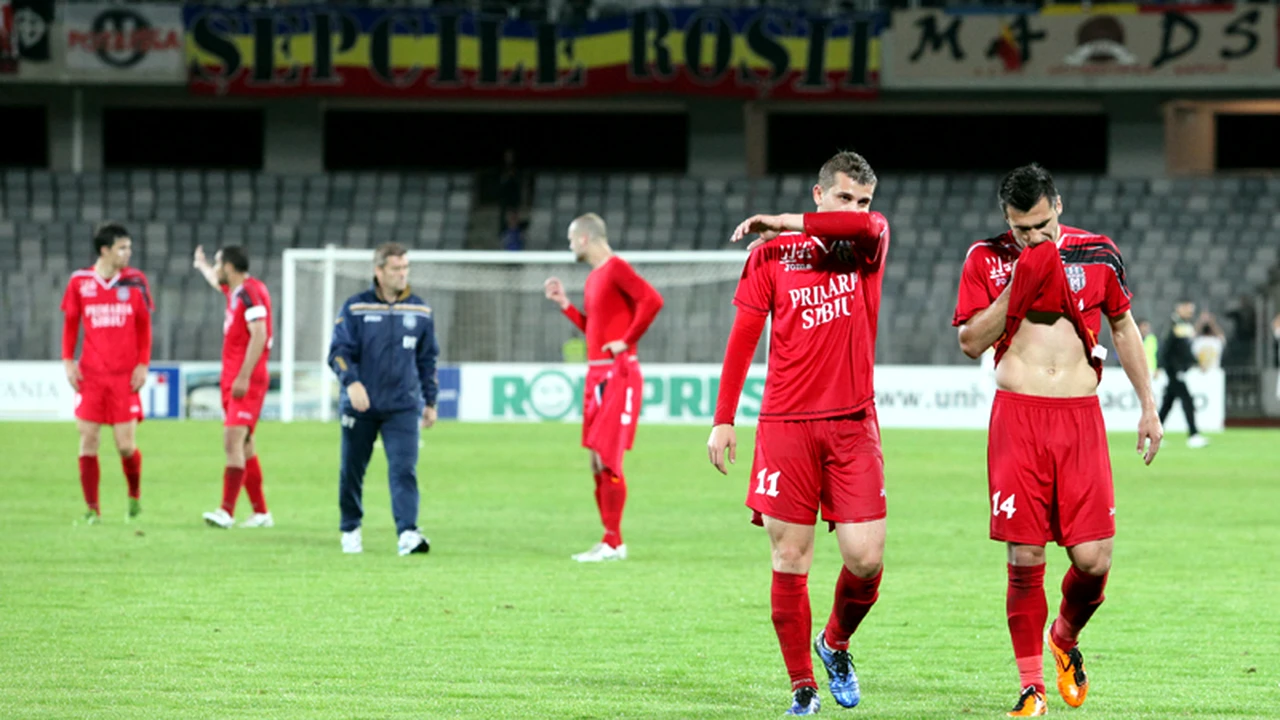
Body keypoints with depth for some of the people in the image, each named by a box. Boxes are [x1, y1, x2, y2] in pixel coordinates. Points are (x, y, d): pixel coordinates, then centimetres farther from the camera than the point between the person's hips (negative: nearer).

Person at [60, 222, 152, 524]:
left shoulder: (135, 281, 3)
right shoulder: (79, 281, 2)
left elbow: (144, 326, 8)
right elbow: (70, 323, 11)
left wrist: (143, 364, 0)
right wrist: (68, 361, 1)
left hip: (125, 375, 0)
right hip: (90, 374, 1)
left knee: (126, 445, -4)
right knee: (88, 440, -3)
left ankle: (134, 495, 24)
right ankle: (92, 508, 5)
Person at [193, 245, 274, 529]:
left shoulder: (250, 293, -14)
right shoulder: (235, 290, 14)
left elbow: (259, 335, -23)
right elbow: (217, 281, 39)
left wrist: (244, 377, -27)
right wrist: (201, 265, 59)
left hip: (247, 381, -10)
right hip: (233, 379, 10)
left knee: (233, 440, -18)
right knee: (243, 446, 11)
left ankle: (226, 512, -27)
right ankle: (261, 512, 16)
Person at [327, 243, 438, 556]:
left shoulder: (420, 311, 7)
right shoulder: (355, 308, -2)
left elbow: (427, 359, 15)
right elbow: (338, 351, -6)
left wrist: (430, 401, 14)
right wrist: (351, 381, -22)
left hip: (403, 407, 1)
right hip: (360, 407, -1)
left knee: (404, 469, -13)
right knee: (352, 470, 8)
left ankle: (408, 533, -21)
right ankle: (350, 530, 26)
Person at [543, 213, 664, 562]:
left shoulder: (616, 268, -11)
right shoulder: (593, 277, 18)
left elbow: (652, 300, -23)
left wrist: (627, 340, -18)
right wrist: (564, 304, 20)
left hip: (617, 374, -10)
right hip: (596, 375, 10)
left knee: (607, 459, -10)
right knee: (598, 461, 9)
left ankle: (613, 542, -6)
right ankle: (610, 539, 13)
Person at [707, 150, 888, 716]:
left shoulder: (866, 250, 8)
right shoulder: (772, 254, 5)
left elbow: (871, 225, -18)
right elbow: (742, 339, 4)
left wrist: (792, 224, -11)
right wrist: (724, 420, -1)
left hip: (853, 425, 1)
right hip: (786, 425, -1)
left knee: (865, 557, -5)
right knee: (790, 560, -3)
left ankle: (836, 643, 23)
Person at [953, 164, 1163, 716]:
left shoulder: (1097, 255, 7)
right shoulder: (987, 259, 4)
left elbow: (1124, 328, 18)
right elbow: (971, 343, 1)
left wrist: (1148, 408, 17)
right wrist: (1017, 287, -11)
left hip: (1081, 418, 1)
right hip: (1018, 417, -1)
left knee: (1093, 559, -6)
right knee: (1024, 559, -6)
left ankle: (1065, 638, 26)